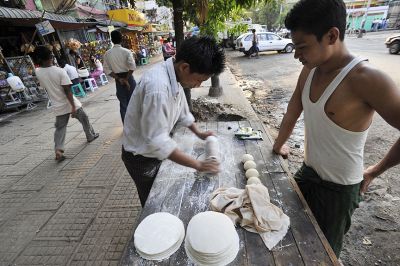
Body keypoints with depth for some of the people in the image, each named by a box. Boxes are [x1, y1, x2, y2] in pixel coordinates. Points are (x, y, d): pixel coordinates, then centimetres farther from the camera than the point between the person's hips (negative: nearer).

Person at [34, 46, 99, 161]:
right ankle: (91, 136, 37)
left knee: (60, 128, 9)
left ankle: (58, 150, -3)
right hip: (70, 103, -3)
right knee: (84, 120, 20)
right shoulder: (60, 71, -16)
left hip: (58, 106, 3)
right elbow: (67, 91, -20)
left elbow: (45, 87, 14)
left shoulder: (38, 73, -3)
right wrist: (73, 106, -19)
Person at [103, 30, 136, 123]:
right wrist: (126, 79, -13)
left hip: (118, 80, 3)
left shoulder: (107, 53, 0)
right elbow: (132, 67, -20)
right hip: (128, 77, -2)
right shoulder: (126, 51, -9)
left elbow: (107, 69, -2)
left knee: (123, 103, 10)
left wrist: (118, 78, -2)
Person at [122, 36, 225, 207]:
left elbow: (182, 111, 10)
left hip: (155, 149, 8)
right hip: (141, 156, -7)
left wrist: (198, 133, 7)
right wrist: (197, 165, -27)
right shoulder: (157, 86, -36)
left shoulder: (174, 77, -7)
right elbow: (156, 141, -35)